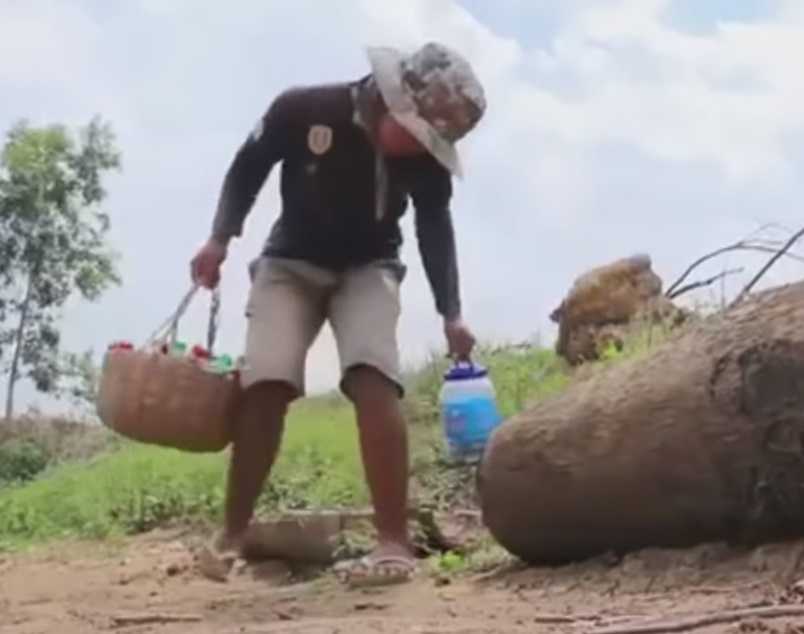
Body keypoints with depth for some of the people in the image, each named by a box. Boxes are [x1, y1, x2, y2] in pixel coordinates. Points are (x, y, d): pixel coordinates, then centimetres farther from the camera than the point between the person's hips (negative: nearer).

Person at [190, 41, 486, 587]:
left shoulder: (426, 157, -18)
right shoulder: (302, 110, -23)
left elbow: (436, 230, -9)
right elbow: (248, 168, -7)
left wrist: (451, 313, -21)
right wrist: (220, 239, -17)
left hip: (368, 267, 0)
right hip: (291, 261, 0)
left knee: (372, 378, -26)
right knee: (265, 384, -17)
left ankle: (395, 543, -28)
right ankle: (233, 534, 0)